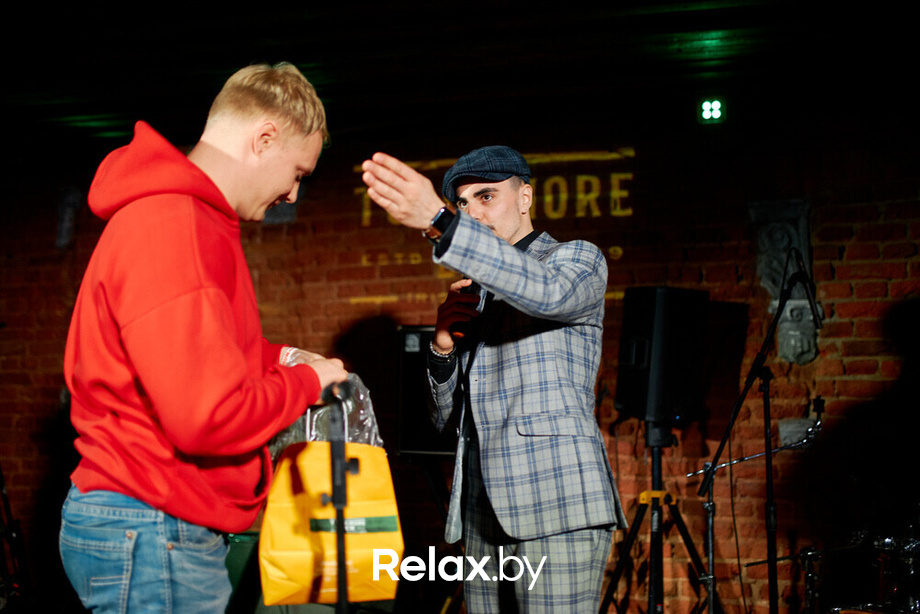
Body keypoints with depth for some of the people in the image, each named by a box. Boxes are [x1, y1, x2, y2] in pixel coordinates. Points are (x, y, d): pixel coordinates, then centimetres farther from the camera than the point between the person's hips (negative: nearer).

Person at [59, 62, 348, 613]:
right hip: (153, 538, -10)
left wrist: (279, 358, 13)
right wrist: (306, 383, -9)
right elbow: (210, 417, -26)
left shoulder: (187, 217, 15)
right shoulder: (170, 230, -21)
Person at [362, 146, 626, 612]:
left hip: (557, 505, -6)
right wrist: (444, 345, 1)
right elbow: (444, 416, 22)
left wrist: (439, 224, -32)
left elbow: (546, 292, -22)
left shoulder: (577, 259, 6)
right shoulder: (476, 294, 24)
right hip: (483, 511, 6)